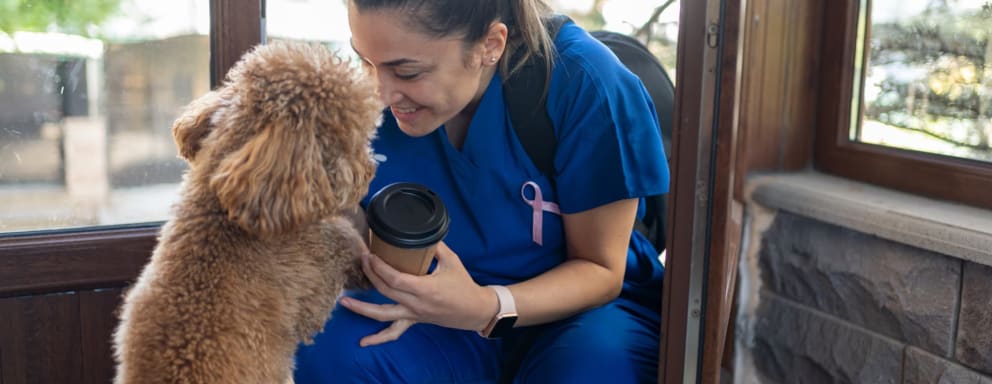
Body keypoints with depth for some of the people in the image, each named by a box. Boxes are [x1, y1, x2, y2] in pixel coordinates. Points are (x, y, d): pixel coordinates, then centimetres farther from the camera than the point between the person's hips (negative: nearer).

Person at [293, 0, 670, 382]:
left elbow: (600, 269, -16)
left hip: (576, 305, -2)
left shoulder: (585, 85, -24)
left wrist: (487, 309, -32)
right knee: (321, 350, -25)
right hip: (438, 305, 3)